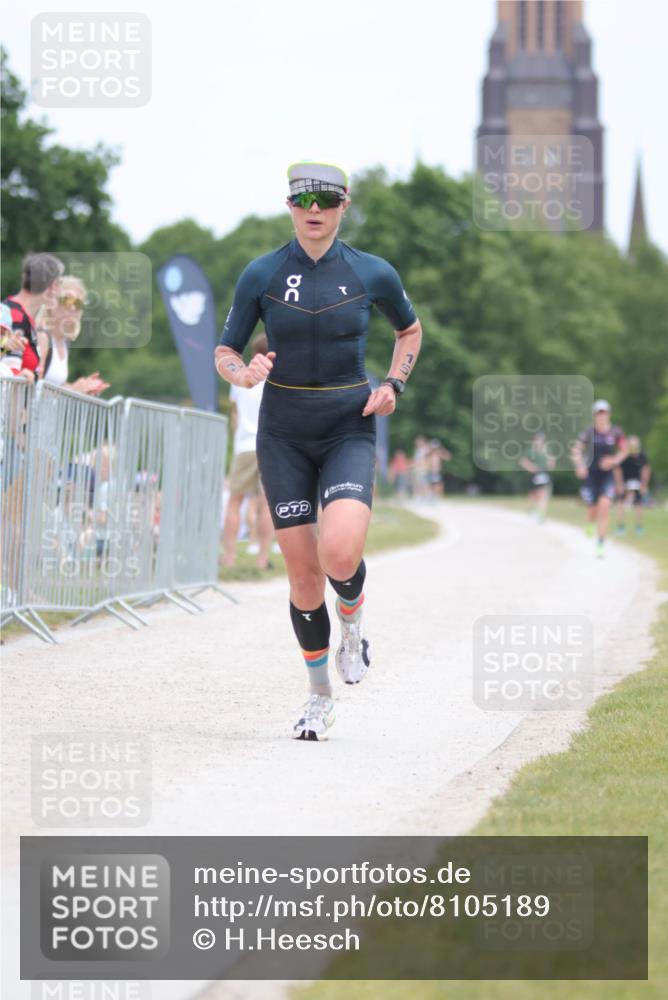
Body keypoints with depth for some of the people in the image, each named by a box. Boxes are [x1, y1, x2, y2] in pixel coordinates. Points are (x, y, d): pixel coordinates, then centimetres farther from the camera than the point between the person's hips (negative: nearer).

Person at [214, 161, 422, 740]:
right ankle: (320, 697, 19)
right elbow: (225, 353, 4)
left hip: (349, 431, -1)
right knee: (304, 577, 0)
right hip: (283, 437, 1)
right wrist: (242, 373, -18)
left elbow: (410, 329, 17)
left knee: (340, 555, -24)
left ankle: (353, 622, 11)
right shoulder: (262, 275, -2)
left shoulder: (373, 274, -2)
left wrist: (394, 385, 0)